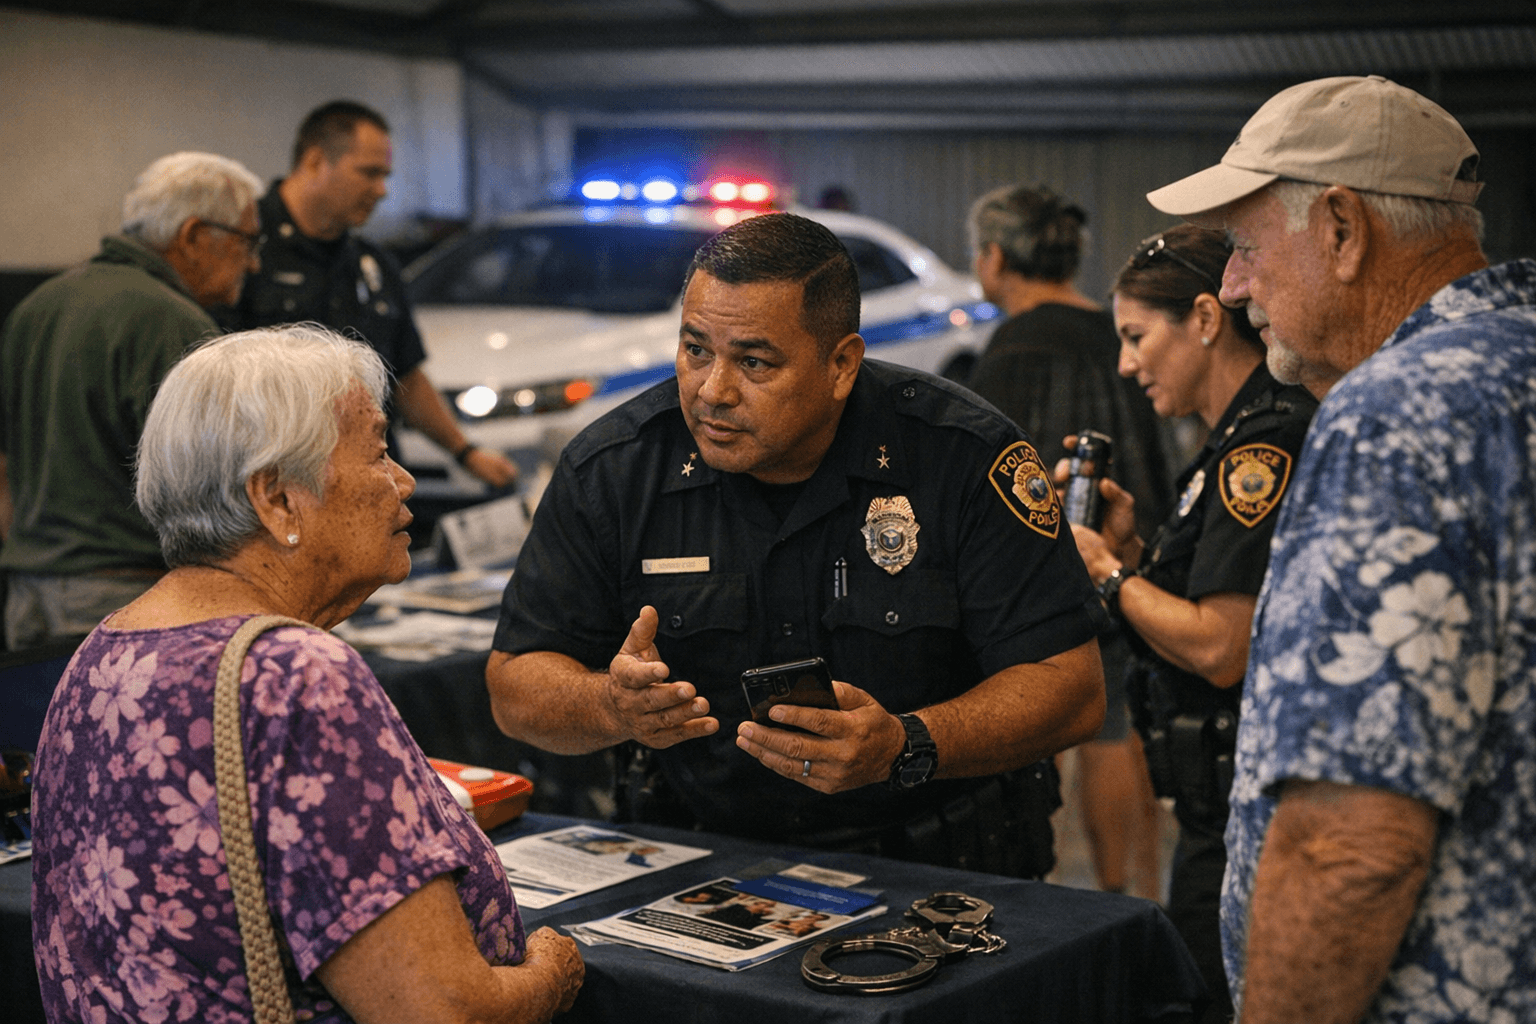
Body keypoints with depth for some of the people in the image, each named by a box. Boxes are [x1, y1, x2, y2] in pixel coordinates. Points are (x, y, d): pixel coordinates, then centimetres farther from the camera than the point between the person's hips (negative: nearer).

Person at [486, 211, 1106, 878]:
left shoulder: (966, 458, -5)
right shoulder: (611, 469, 1)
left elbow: (1072, 686, -6)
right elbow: (515, 686, 5)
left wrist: (905, 747, -23)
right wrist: (616, 707, -18)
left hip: (935, 867, -1)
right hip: (709, 861, 2)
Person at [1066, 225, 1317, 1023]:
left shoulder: (1265, 444, -17)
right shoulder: (1248, 438, 15)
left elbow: (1221, 649, -22)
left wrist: (1106, 572, -10)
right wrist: (1131, 546, 6)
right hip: (1226, 808, 10)